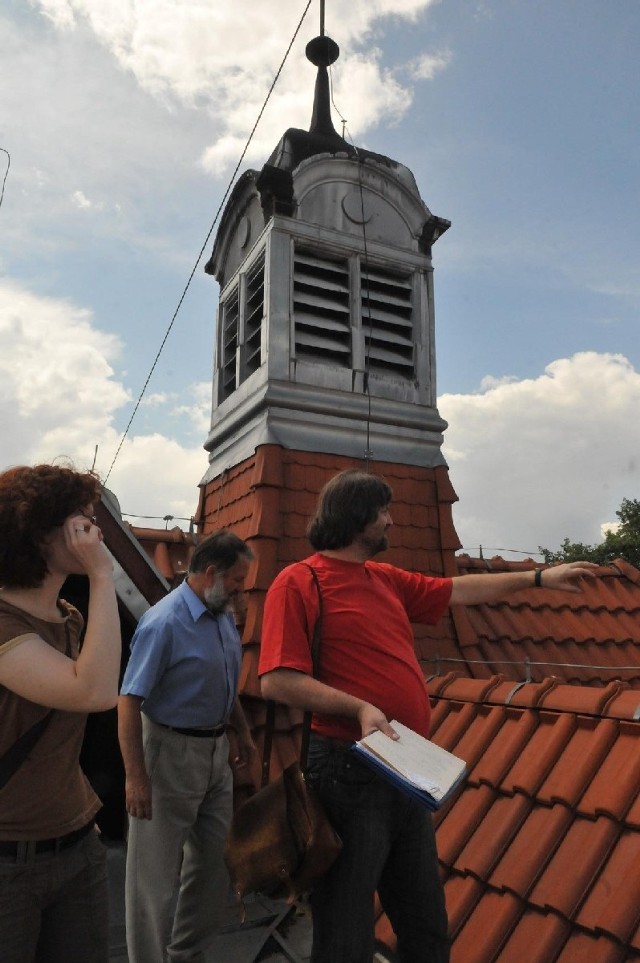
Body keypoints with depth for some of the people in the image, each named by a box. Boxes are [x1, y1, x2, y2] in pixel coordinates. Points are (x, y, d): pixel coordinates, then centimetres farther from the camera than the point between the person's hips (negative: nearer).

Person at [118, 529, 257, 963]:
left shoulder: (225, 616, 3)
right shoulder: (164, 623, -23)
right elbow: (130, 700, -23)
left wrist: (244, 731, 19)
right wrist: (135, 777, -23)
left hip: (216, 750, 9)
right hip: (171, 752, -8)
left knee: (214, 860, 19)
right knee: (157, 872, 7)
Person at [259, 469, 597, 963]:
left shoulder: (387, 579, 12)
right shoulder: (298, 582, -12)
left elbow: (458, 590, 22)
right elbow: (277, 680, -18)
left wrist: (538, 578, 26)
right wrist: (358, 708, -24)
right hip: (349, 770, -8)